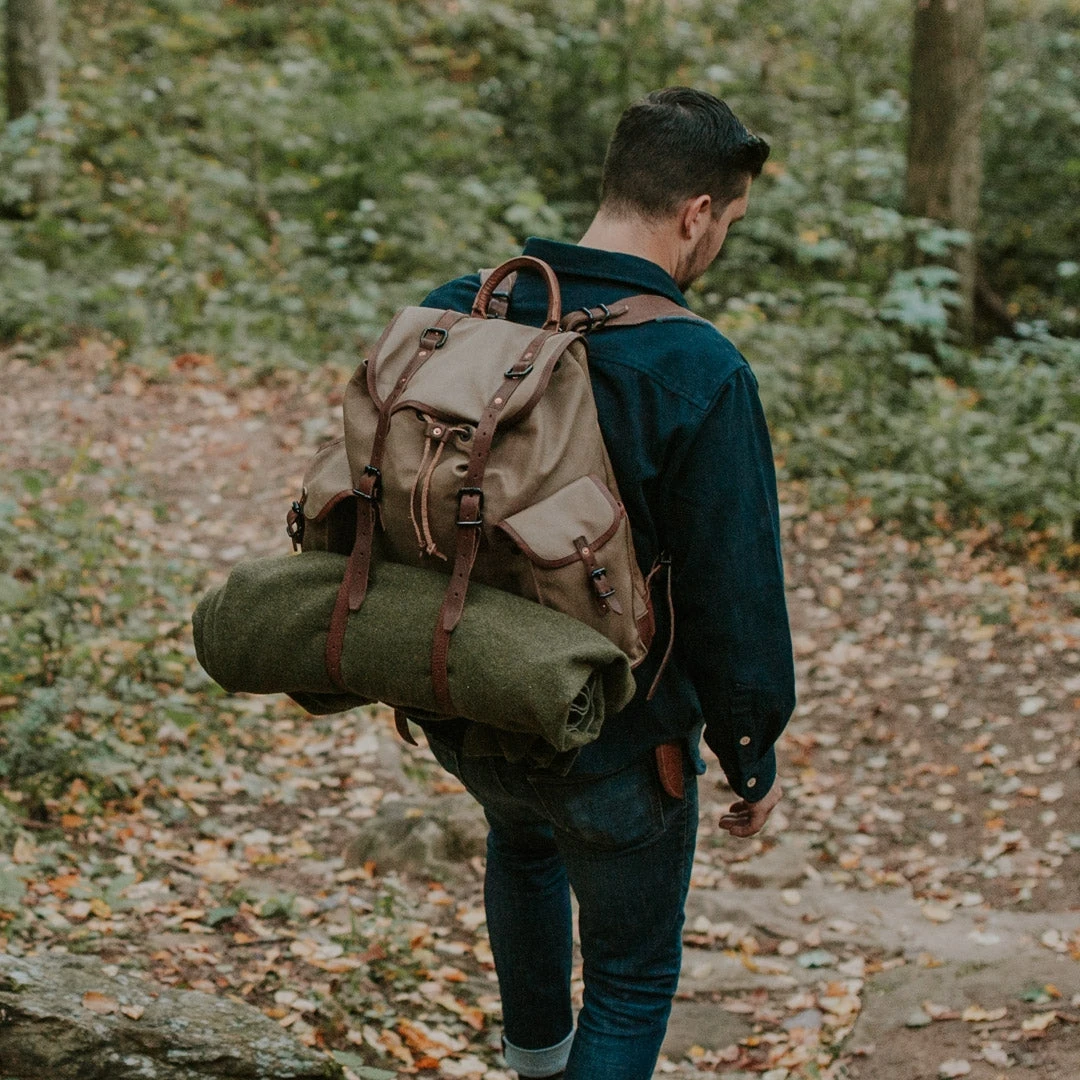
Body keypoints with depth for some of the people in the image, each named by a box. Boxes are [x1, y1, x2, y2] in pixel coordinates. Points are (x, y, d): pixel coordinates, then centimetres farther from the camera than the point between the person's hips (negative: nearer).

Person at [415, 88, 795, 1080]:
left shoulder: (452, 317, -7)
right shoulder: (700, 374, -24)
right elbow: (734, 597, -18)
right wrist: (753, 761, -3)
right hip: (616, 740, -6)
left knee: (523, 838, 38)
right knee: (632, 980, 16)